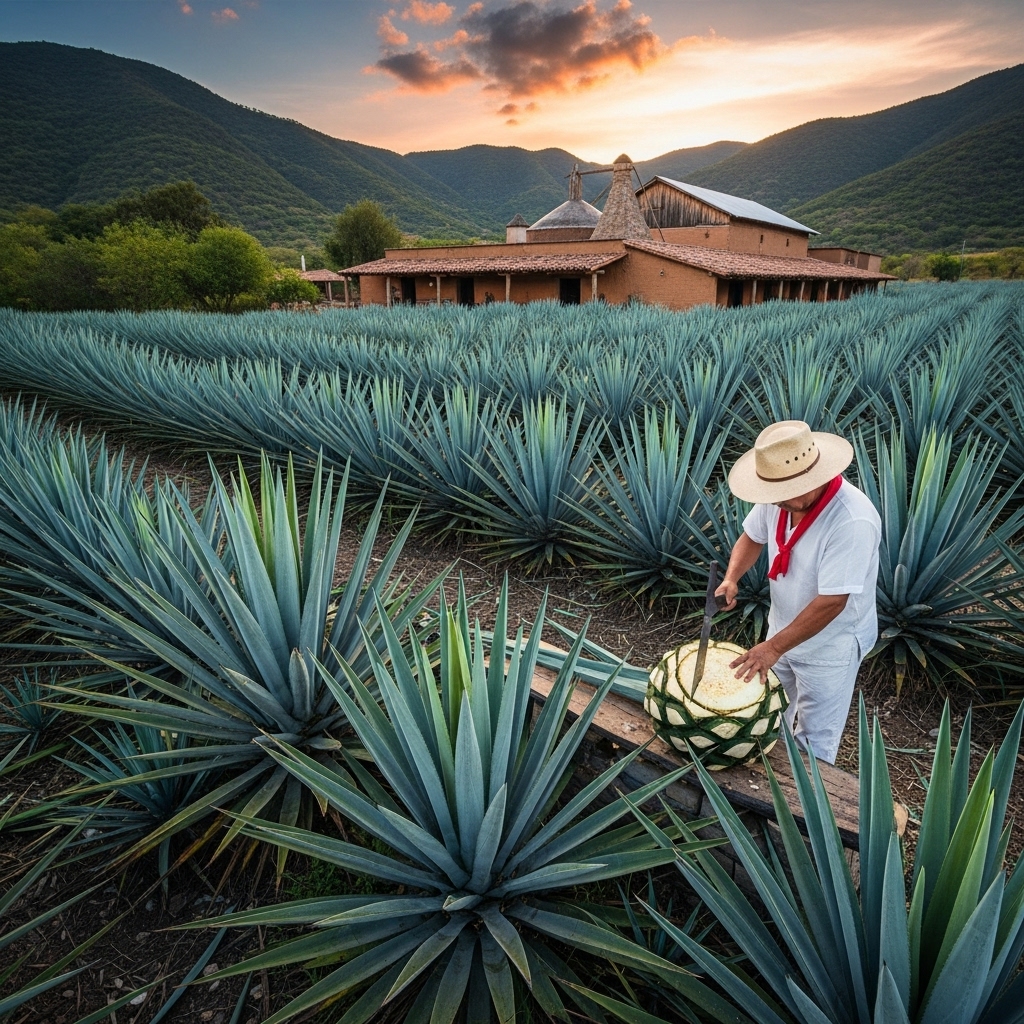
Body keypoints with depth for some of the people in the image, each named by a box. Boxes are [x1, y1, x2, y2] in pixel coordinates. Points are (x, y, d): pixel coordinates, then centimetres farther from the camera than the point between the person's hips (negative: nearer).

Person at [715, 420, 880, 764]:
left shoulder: (853, 522, -35)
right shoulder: (781, 495, -15)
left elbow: (831, 603, -31)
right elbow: (752, 537, 3)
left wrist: (774, 647, -27)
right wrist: (731, 578, -15)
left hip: (829, 647, -6)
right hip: (782, 629, 7)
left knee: (814, 743, 13)